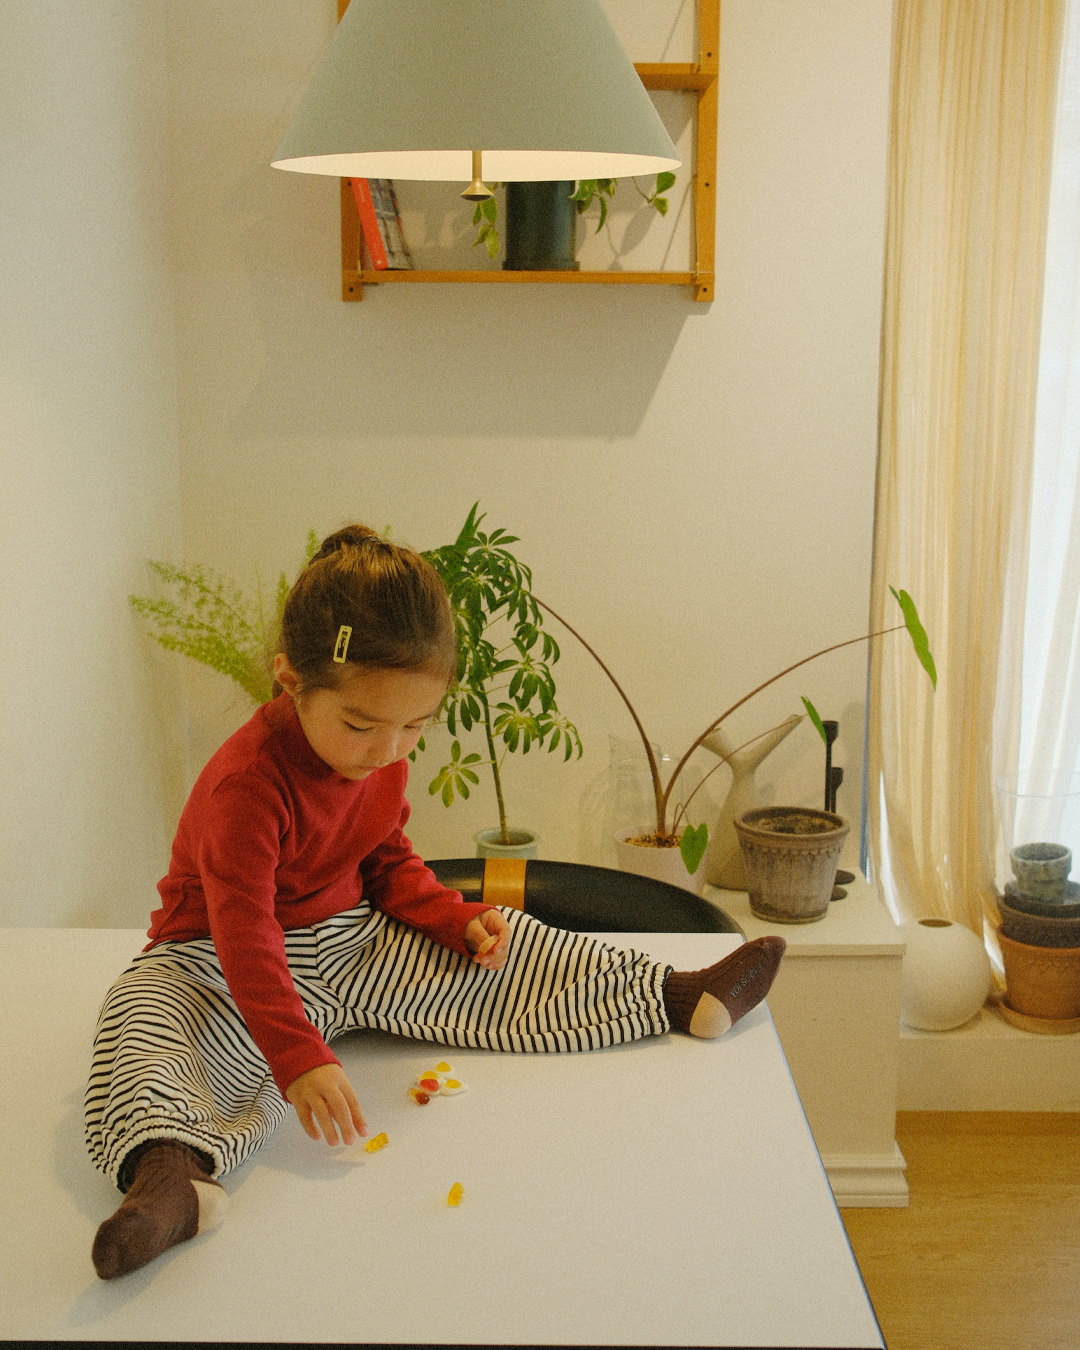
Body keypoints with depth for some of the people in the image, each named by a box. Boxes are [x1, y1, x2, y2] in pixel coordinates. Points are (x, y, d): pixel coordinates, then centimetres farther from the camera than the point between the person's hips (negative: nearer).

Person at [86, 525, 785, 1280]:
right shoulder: (246, 783, -30)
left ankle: (680, 998, 3)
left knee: (502, 952, -3)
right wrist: (299, 1060, -43)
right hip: (222, 964, -6)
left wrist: (459, 920, -6)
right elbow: (244, 935, -34)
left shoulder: (381, 763, -5)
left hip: (353, 943, 6)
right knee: (146, 1017, -37)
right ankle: (169, 1173, -61)